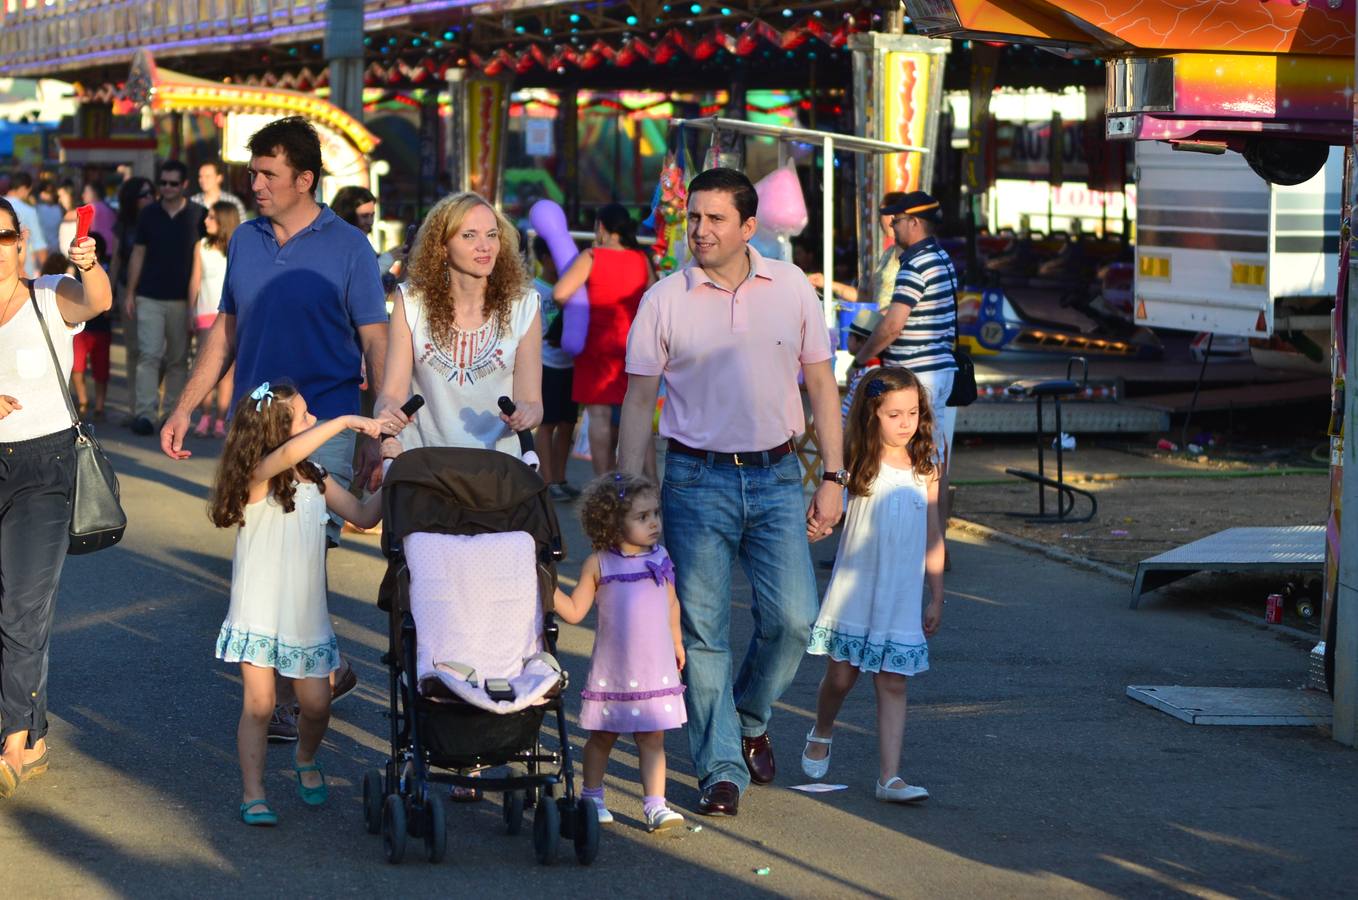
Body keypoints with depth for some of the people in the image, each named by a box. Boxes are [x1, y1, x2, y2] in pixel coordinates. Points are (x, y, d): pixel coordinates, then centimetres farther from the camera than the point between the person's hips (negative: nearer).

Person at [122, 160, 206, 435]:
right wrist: (129, 293, 6)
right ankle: (145, 412, -14)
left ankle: (173, 412, 15)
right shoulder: (149, 214, 6)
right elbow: (137, 254, 10)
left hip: (182, 299, 0)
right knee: (149, 355, -9)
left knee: (178, 359, 7)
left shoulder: (198, 216, 2)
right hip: (149, 297, 0)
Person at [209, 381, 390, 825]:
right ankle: (252, 795, 4)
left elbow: (362, 515, 14)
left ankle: (305, 760, 35)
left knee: (316, 704, 5)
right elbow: (289, 454, -36)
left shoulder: (315, 479, 8)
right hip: (259, 615, -5)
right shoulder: (257, 477, -14)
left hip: (306, 616, 5)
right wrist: (344, 422, -33)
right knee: (259, 704, -6)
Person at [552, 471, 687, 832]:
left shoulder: (661, 559, 4)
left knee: (652, 738, -1)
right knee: (602, 735, 11)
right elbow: (575, 612, -4)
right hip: (612, 669, -2)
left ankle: (655, 805, -2)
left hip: (655, 667, 2)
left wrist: (676, 642, 21)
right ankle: (592, 797, 27)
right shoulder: (599, 565, -5)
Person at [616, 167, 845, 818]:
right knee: (702, 630, -2)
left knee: (793, 618, -8)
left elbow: (821, 384, 9)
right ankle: (721, 770, 7)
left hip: (776, 477, 1)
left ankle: (749, 721, 20)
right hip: (696, 480, -1)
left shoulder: (791, 288, 3)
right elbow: (638, 400, 2)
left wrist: (832, 478, 4)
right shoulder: (664, 300, -1)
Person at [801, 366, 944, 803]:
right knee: (841, 675, 6)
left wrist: (936, 597, 8)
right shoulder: (860, 465, -3)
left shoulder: (924, 471, 4)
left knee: (893, 685, -2)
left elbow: (932, 538, 8)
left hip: (902, 596, 1)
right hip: (854, 590, -1)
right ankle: (821, 734, 37)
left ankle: (889, 776, -3)